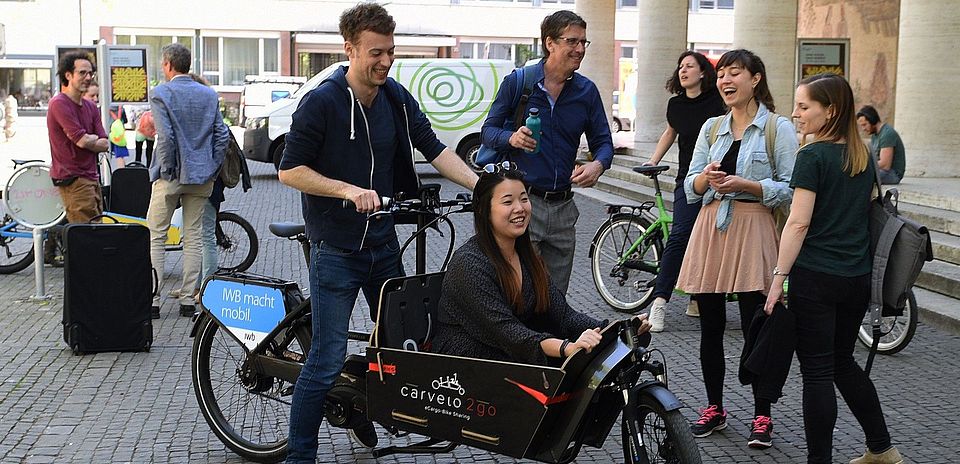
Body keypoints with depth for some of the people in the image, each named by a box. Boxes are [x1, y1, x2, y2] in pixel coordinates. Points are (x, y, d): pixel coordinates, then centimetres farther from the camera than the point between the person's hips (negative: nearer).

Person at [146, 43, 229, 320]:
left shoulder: (161, 93, -8)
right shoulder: (209, 94, 7)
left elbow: (165, 136, -18)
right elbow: (222, 134, 3)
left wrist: (166, 169, -8)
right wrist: (213, 168, 8)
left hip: (171, 176, -4)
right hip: (202, 177, 4)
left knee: (156, 237, 4)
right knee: (193, 237, 10)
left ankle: (152, 300, 2)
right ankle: (188, 300, 10)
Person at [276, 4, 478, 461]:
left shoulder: (397, 99, 3)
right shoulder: (322, 102, -14)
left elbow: (435, 150, 2)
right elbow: (290, 171, -13)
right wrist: (348, 189, -24)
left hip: (383, 243, 6)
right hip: (336, 249, -6)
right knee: (328, 360, -6)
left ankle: (366, 417, 40)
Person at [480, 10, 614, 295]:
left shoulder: (587, 90, 6)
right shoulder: (517, 82, -3)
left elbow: (603, 142, 9)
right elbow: (488, 131, 2)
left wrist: (598, 165, -14)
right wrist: (511, 138, -20)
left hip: (563, 206, 4)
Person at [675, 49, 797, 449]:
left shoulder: (779, 128, -1)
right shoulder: (712, 127, 13)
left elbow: (790, 189, -7)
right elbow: (690, 189, 11)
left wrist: (745, 184, -18)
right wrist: (706, 178, -11)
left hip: (753, 232, -5)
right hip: (711, 228, 5)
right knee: (710, 328, 8)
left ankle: (762, 417, 8)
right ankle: (714, 408, 22)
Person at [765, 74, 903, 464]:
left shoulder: (813, 157, -11)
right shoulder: (863, 157, 11)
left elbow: (798, 223, -16)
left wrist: (779, 276, -13)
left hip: (815, 278, -7)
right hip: (858, 278, 7)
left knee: (817, 371, 0)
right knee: (843, 362, 21)